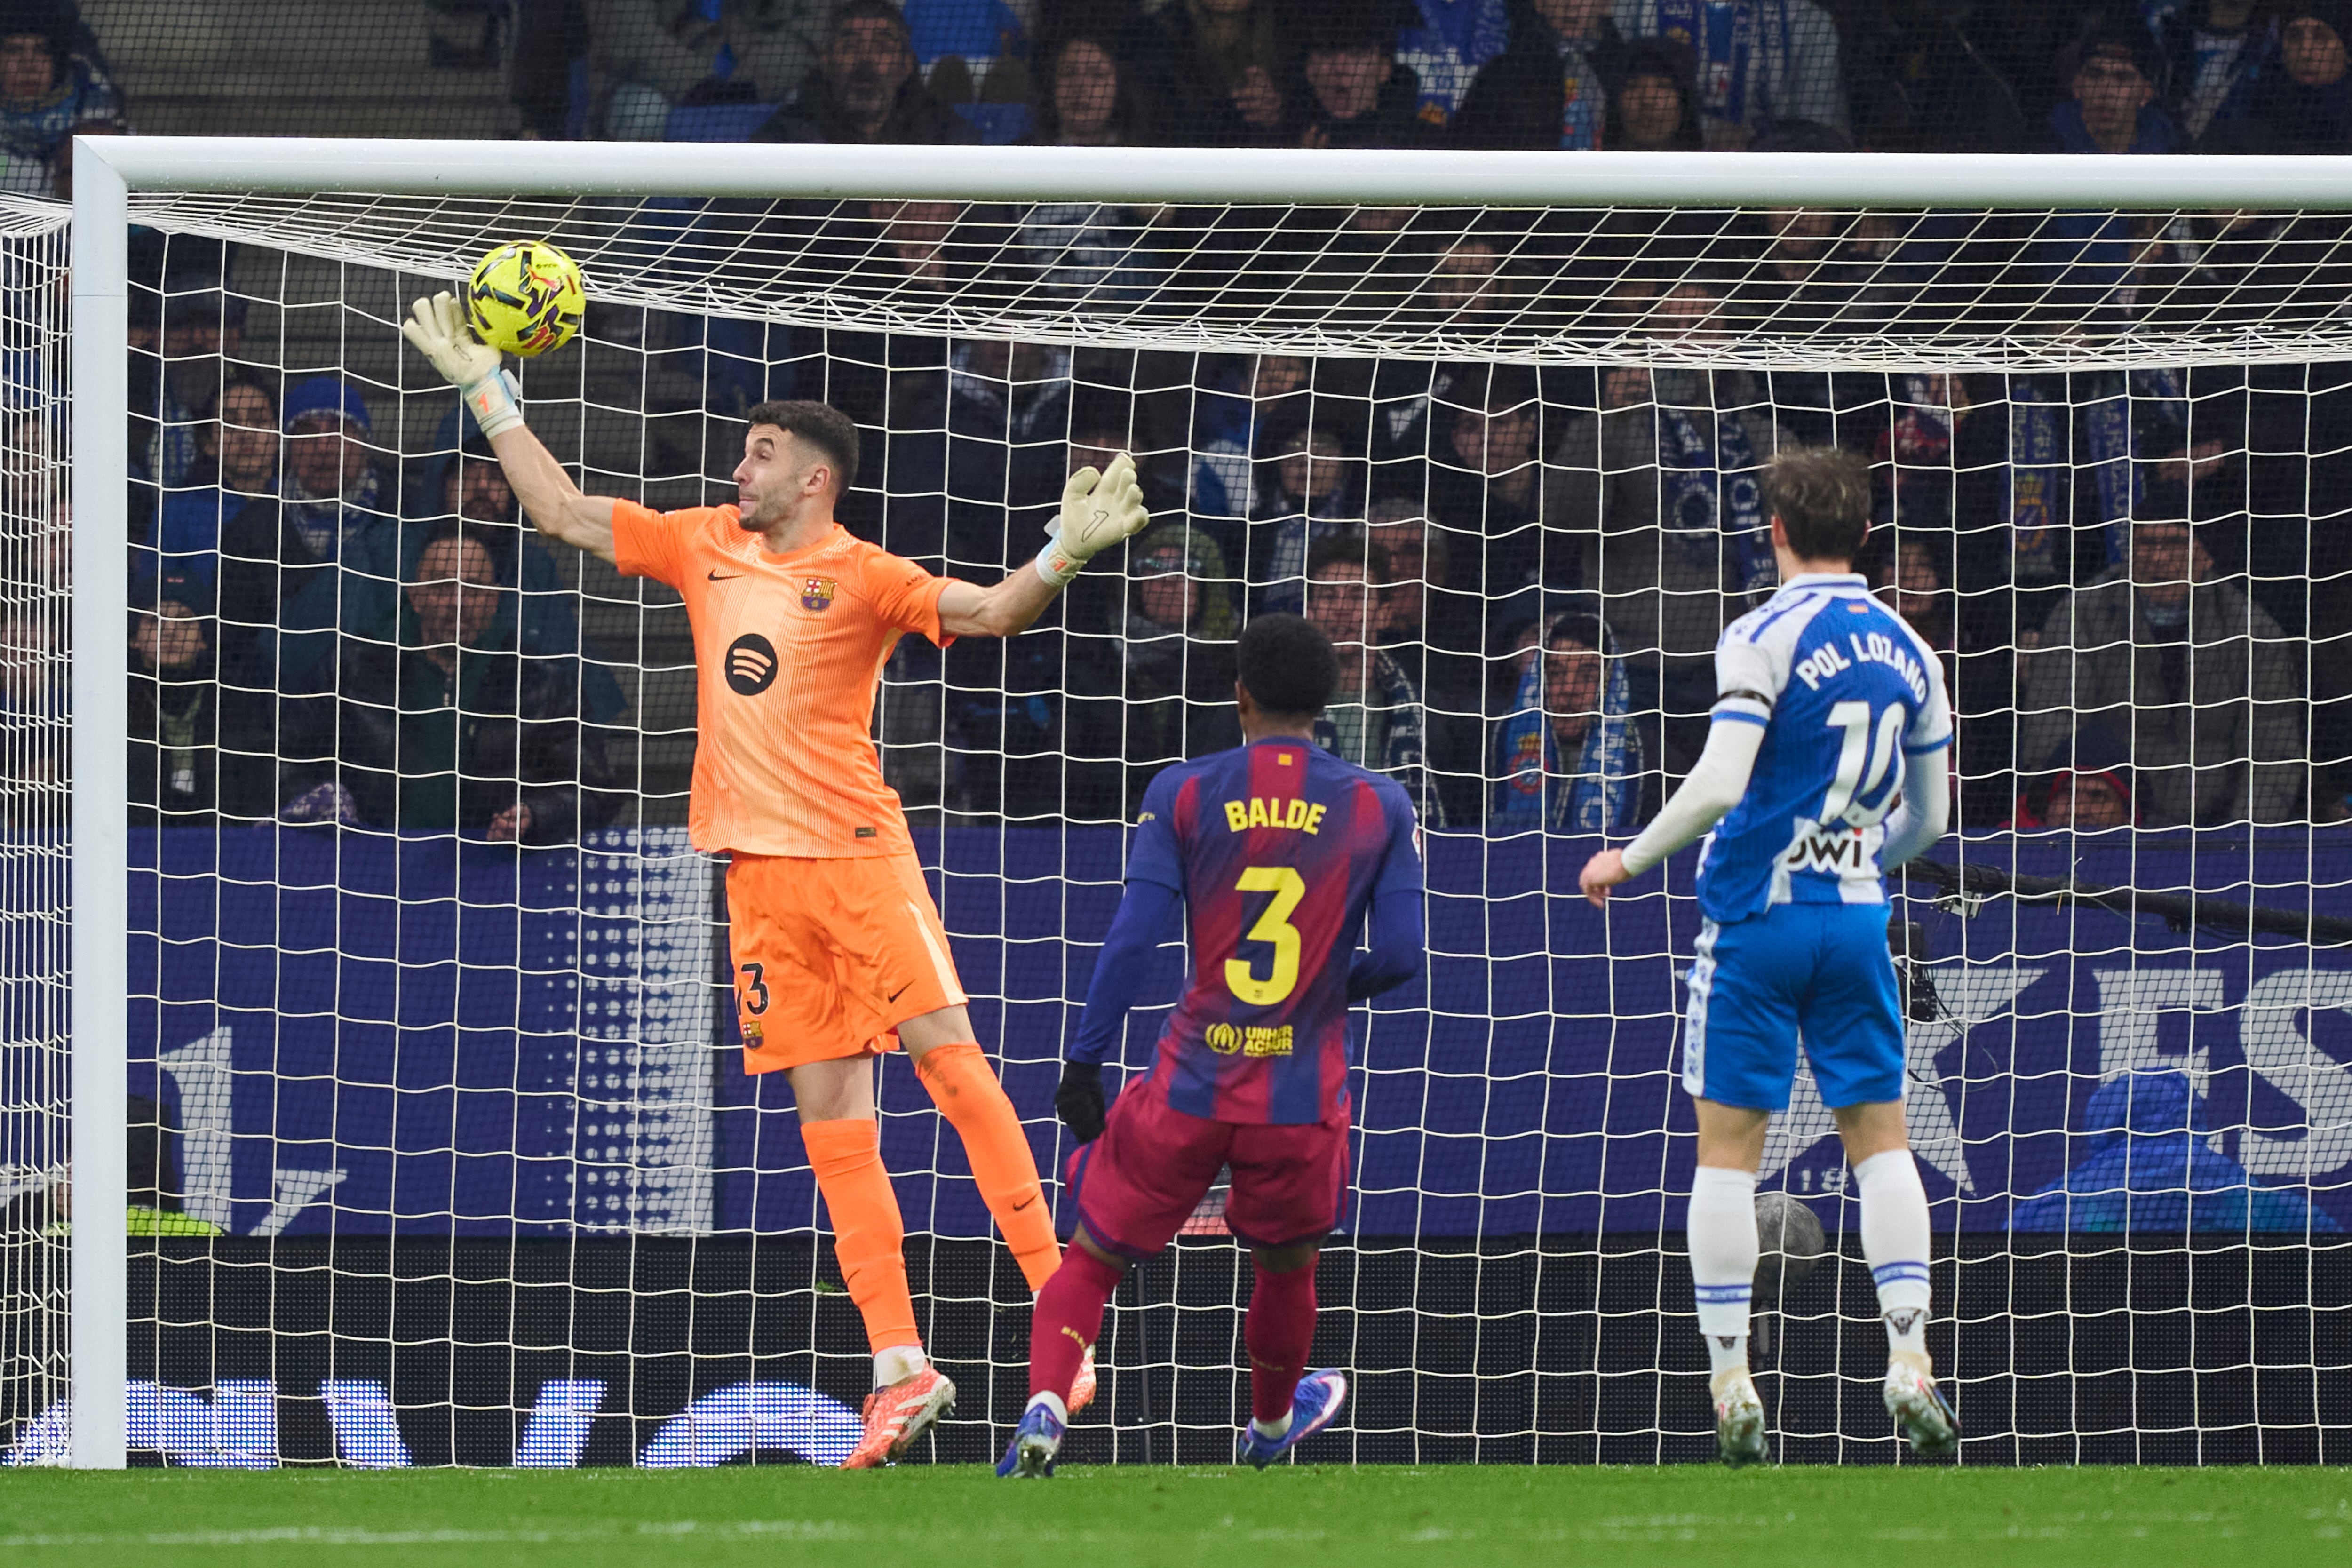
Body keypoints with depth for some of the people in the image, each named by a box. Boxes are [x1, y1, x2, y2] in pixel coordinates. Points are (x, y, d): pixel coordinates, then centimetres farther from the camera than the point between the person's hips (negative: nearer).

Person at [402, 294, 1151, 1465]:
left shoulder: (859, 578, -4)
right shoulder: (705, 546, 13)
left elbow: (987, 612, -14)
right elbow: (566, 515, 20)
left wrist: (1067, 551, -32)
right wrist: (483, 390, 20)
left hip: (856, 849, -5)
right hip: (758, 871, 5)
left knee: (945, 1054, -14)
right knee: (829, 1114, 2)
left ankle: (1058, 1300, -12)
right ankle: (900, 1367, 3)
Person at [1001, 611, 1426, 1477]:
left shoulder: (1184, 793, -2)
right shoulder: (1379, 806, 1)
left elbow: (1132, 939, -8)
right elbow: (1399, 958, -2)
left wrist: (1085, 1064, -2)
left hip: (1190, 1083, -1)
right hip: (1304, 1096, 1)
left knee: (1091, 1261, 10)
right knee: (1288, 1266, 26)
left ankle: (1045, 1405, -13)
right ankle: (1271, 1425, 48)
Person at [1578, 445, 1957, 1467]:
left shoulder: (1765, 638, -11)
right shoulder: (1906, 651, 7)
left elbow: (1718, 786, -20)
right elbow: (1928, 817, 15)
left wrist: (1629, 859, -6)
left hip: (1757, 914, -5)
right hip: (1856, 914, 5)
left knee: (1727, 1148, 2)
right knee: (1878, 1135, 9)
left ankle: (1732, 1384, 0)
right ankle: (1909, 1363, -3)